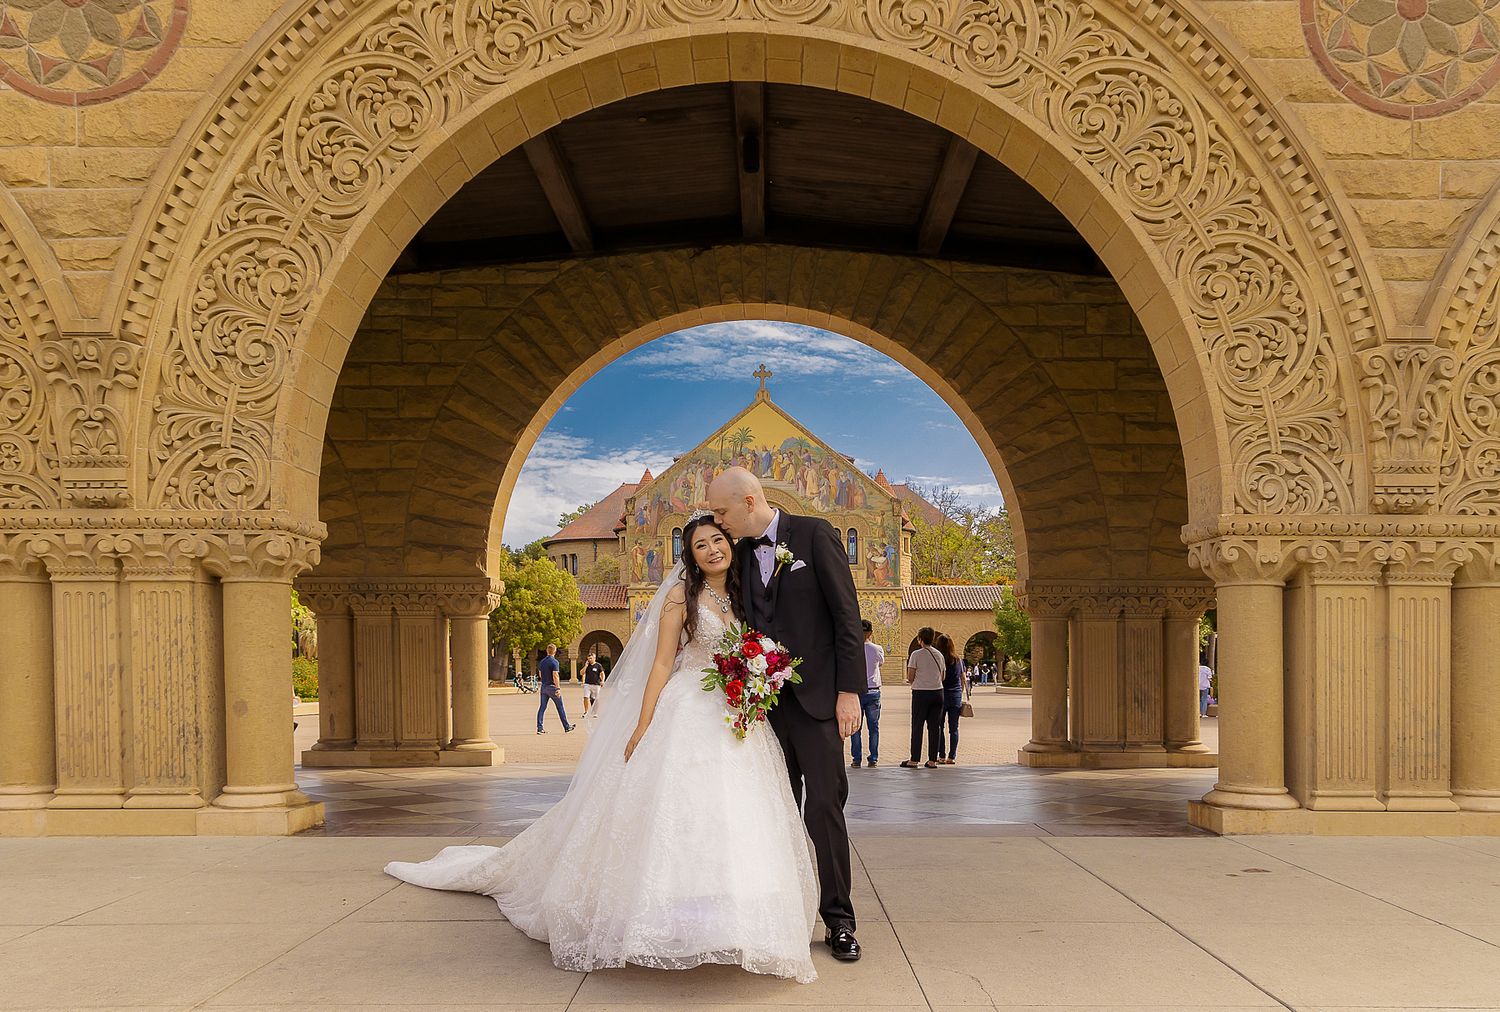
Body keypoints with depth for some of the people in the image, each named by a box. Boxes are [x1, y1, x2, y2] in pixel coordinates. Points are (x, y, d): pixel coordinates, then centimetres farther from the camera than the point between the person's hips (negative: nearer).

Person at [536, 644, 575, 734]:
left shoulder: (541, 662, 8)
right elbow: (555, 676, -20)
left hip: (544, 686, 6)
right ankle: (566, 727, 11)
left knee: (542, 707, 6)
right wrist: (558, 688, -19)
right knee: (560, 707, 4)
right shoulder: (554, 662, -14)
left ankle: (539, 728, 0)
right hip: (552, 687, -6)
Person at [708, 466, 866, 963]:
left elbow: (846, 613, -7)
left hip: (815, 697, -5)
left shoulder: (814, 533, -5)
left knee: (823, 806, -5)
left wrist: (850, 690, -12)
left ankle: (838, 921, 4)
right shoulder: (740, 553, 11)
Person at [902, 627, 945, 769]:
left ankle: (914, 760, 1)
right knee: (935, 726, 6)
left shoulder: (916, 654, -7)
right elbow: (943, 677, 13)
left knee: (917, 726, 1)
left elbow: (910, 678, -7)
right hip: (937, 692, 4)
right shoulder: (939, 655, 8)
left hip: (921, 693, -4)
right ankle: (932, 760, 7)